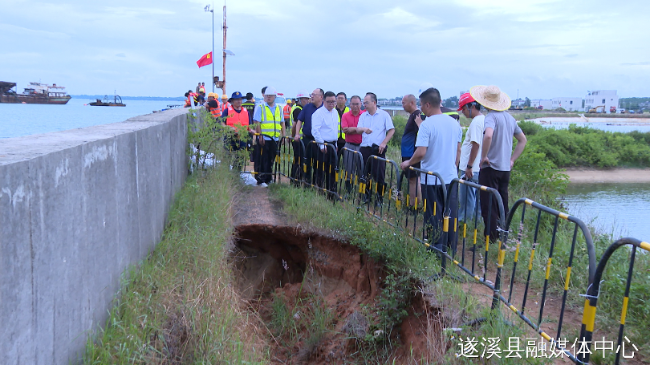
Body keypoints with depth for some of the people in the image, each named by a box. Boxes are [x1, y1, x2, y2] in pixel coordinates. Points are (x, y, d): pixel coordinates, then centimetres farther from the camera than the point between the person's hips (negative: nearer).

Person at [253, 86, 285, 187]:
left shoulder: (279, 108, 13)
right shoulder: (260, 107, -1)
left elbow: (282, 122, 17)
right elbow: (257, 123, -7)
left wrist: (283, 135, 8)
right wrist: (260, 136, -14)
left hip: (275, 138, 5)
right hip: (264, 138, -5)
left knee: (271, 159, 10)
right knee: (263, 159, -4)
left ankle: (268, 179, 19)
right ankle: (261, 180, 0)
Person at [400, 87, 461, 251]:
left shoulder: (426, 125, -15)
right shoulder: (454, 123, 4)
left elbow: (420, 152, -22)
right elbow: (458, 150, 12)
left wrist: (408, 163, -4)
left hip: (431, 178, -5)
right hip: (451, 177, 5)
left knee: (434, 215, 6)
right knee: (450, 215, 13)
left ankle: (436, 248, 13)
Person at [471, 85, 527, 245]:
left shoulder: (491, 117, -14)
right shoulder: (509, 117, 11)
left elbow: (488, 135, -34)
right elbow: (523, 140, 20)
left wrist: (483, 156, -21)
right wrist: (512, 159, 17)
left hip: (490, 167, -7)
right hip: (505, 168, 8)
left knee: (488, 206, -2)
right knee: (502, 204, 15)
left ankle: (491, 239, -1)